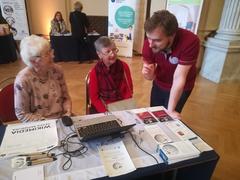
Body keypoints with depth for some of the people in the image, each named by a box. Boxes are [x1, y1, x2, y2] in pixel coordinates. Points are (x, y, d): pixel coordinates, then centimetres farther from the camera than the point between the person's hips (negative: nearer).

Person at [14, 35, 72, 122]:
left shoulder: (57, 70, -5)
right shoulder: (23, 80, -17)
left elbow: (65, 97, 4)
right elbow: (22, 114, -10)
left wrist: (68, 113, -11)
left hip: (62, 118, 3)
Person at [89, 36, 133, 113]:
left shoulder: (123, 66, -4)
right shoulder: (94, 72, -9)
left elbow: (129, 90, 0)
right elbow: (94, 97, -7)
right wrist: (106, 112, -19)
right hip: (103, 107, -2)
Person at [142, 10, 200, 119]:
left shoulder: (190, 41, -35)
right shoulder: (149, 43, -25)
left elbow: (178, 78, -32)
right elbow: (151, 77, -17)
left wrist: (170, 110, -30)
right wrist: (148, 74, -40)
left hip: (181, 88, -3)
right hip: (158, 84, 4)